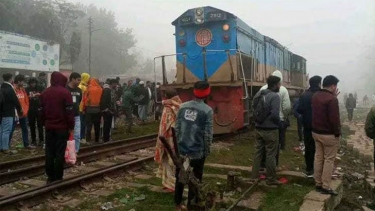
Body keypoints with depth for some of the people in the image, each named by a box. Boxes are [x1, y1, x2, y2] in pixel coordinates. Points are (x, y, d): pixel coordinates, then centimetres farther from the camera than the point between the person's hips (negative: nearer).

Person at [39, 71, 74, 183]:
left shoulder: (44, 93, 9)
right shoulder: (65, 92, -9)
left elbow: (41, 111, 11)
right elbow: (69, 111, -12)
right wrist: (71, 126, -5)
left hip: (49, 127, 5)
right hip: (62, 127, -5)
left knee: (49, 153, 8)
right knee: (60, 153, 0)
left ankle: (50, 176, 13)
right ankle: (58, 177, 3)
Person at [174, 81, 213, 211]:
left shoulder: (183, 106, 0)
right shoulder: (207, 110, -13)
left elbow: (177, 128, 3)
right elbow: (208, 134, -12)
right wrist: (207, 150, 2)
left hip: (181, 150, 4)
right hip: (197, 152, -4)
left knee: (179, 178, 18)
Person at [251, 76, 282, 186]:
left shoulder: (259, 94, 7)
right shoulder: (274, 96, -17)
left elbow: (254, 108, 12)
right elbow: (275, 114, -23)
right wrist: (278, 123, -6)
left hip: (258, 128, 7)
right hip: (270, 130, -7)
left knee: (258, 152, 16)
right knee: (271, 154, 4)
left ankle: (254, 175, 24)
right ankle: (271, 179, 13)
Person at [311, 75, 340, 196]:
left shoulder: (315, 96, 7)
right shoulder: (332, 99, -21)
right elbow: (334, 118, -22)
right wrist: (338, 132, -11)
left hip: (316, 132, 8)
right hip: (329, 134, -8)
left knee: (318, 157, 13)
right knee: (329, 160, 0)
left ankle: (318, 184, 20)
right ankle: (326, 187, 5)